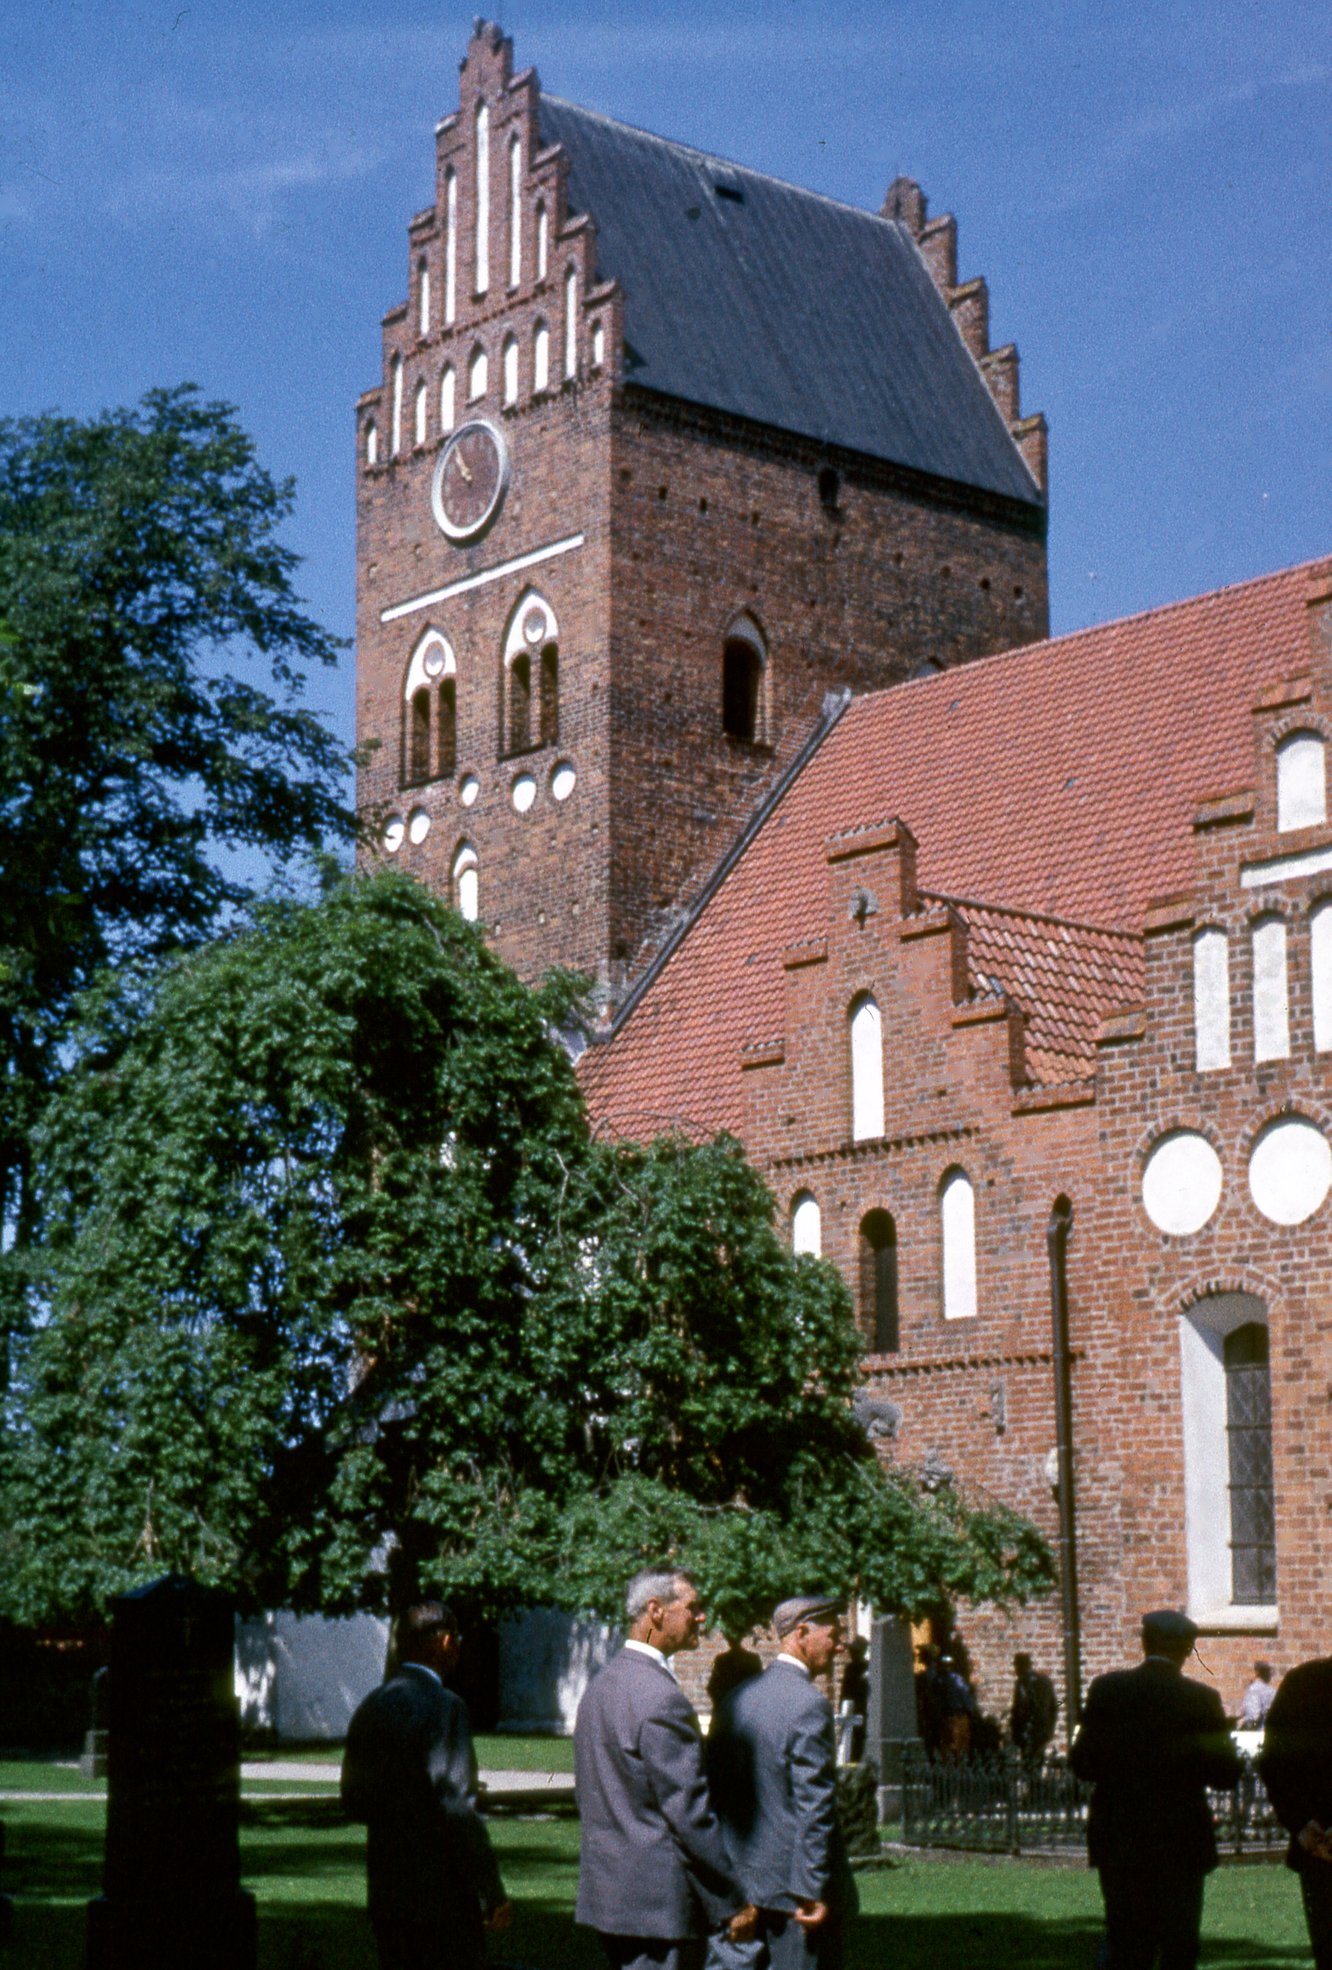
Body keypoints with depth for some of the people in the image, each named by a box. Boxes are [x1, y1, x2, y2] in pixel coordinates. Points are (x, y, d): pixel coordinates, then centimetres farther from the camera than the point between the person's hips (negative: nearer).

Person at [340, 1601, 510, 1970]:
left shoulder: (370, 1707, 10)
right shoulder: (443, 1707, -15)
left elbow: (354, 1801, 18)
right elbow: (457, 1808, -19)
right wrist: (492, 1893, -14)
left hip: (384, 1894, 8)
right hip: (439, 1894, -8)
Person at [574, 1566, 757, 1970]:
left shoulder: (600, 1684, 12)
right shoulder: (661, 1697, -19)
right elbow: (689, 1811, -20)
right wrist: (734, 1902, -14)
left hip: (607, 1890, 10)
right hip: (659, 1905, -10)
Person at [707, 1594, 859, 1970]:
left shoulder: (736, 1697, 9)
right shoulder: (809, 1704, -16)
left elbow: (716, 1789, 14)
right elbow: (814, 1806, -19)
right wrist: (813, 1891, -17)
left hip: (742, 1882, 8)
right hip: (792, 1881, -8)